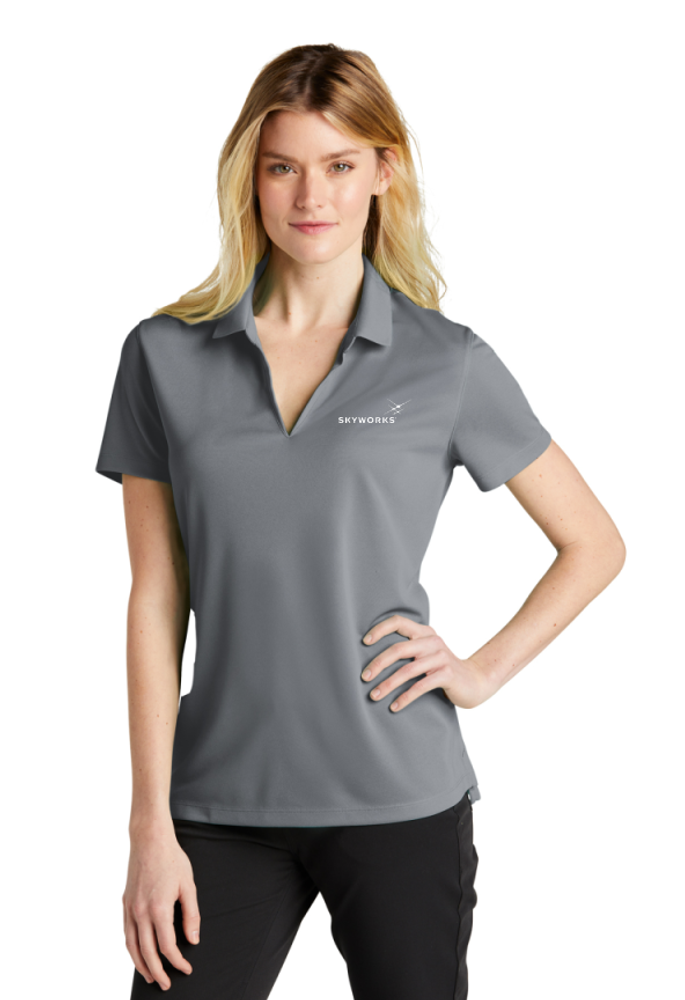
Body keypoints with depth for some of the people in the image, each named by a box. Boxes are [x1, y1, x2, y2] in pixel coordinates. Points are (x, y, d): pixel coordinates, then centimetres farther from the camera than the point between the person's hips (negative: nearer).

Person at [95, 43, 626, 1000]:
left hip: (400, 802, -1)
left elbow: (595, 545, 9)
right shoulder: (165, 355, 2)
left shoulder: (448, 362, -2)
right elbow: (156, 602, 1)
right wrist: (151, 824, -2)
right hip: (223, 803, 1)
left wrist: (484, 670, -2)